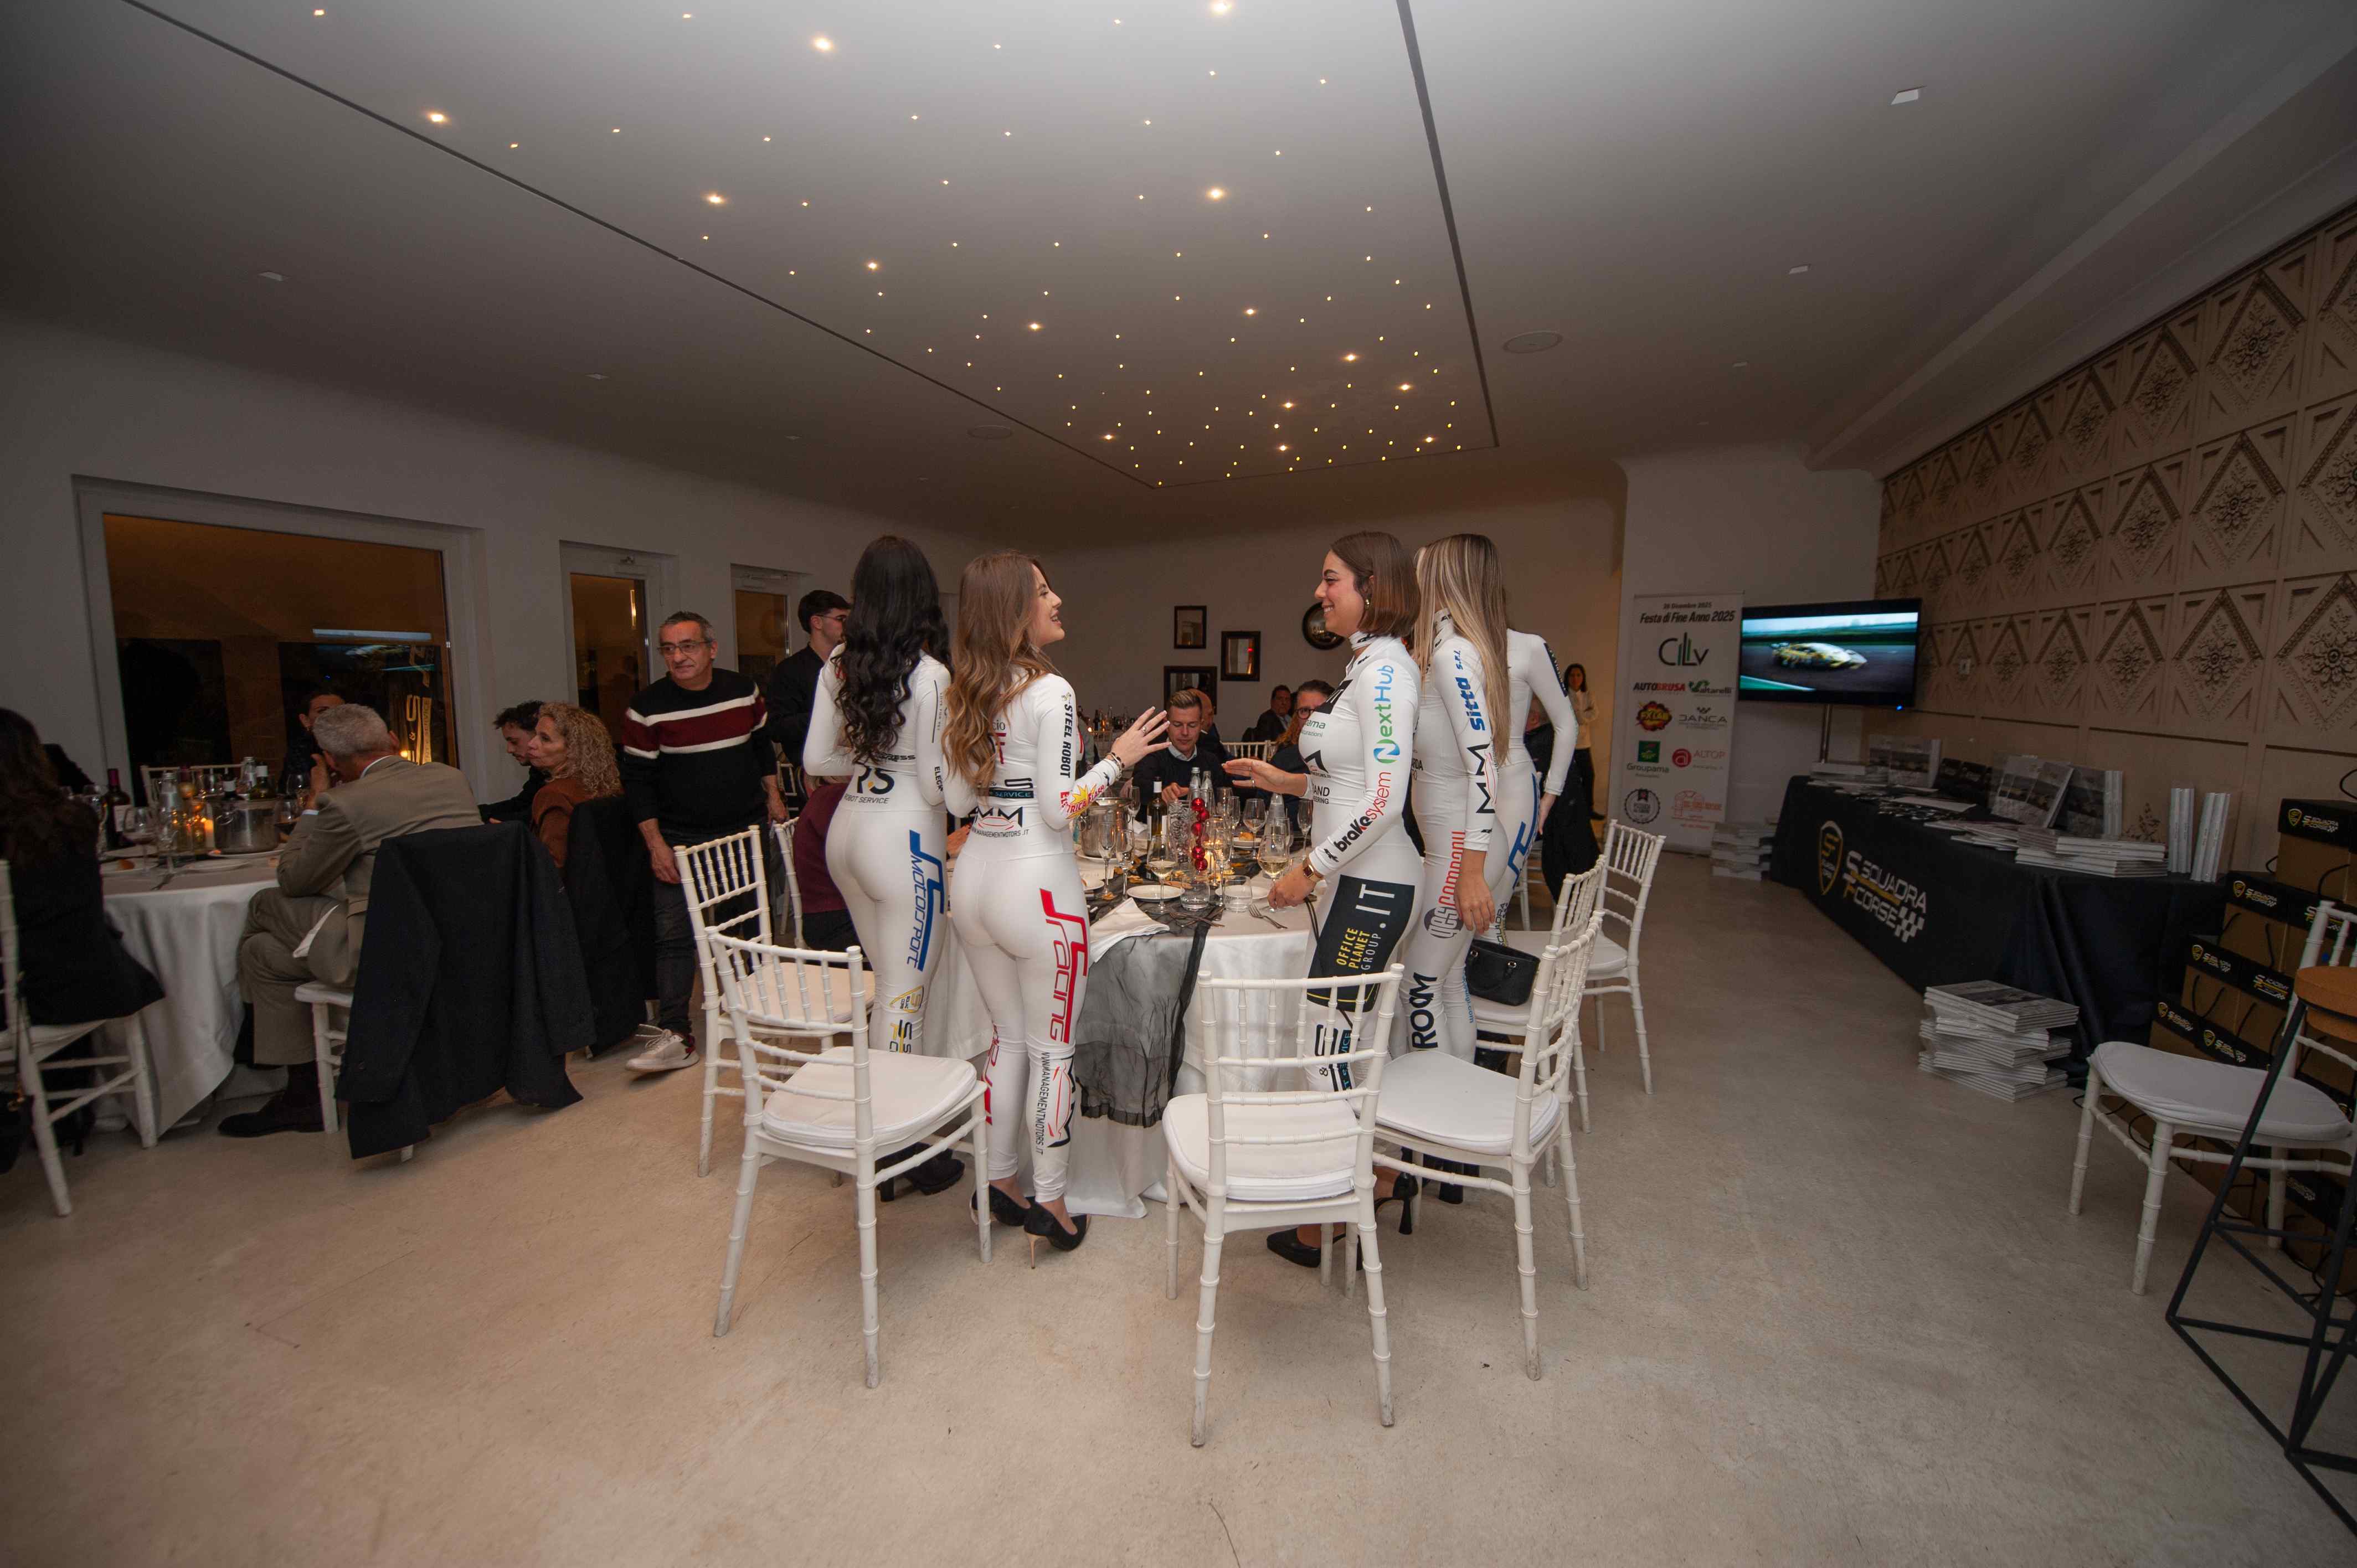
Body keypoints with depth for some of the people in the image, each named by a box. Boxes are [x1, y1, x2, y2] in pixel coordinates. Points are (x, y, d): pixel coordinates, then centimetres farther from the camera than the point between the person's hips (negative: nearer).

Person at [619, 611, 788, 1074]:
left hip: (747, 828, 3)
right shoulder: (647, 707, -9)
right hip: (681, 839, -2)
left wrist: (772, 795, 11)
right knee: (674, 935, -5)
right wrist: (655, 843, -10)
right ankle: (675, 1035, 1)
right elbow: (637, 780, -5)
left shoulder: (744, 691, -2)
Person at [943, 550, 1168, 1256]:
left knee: (1008, 1037, 20)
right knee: (1052, 1050, 8)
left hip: (975, 877, 8)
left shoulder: (966, 694, 7)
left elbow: (956, 800, 10)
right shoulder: (1050, 692, -15)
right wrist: (1119, 759, -8)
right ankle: (1049, 1198, 21)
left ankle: (998, 1181, 32)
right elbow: (1060, 809, -18)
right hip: (1036, 886, -7)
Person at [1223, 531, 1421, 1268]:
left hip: (1370, 886, -10)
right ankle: (1384, 1174, 36)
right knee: (1352, 1038, 18)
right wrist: (1289, 781, 17)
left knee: (1328, 1044, -1)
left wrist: (1308, 869, -17)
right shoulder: (1365, 665, 14)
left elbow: (1384, 799, -23)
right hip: (1355, 881, 10)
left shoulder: (1385, 668, -16)